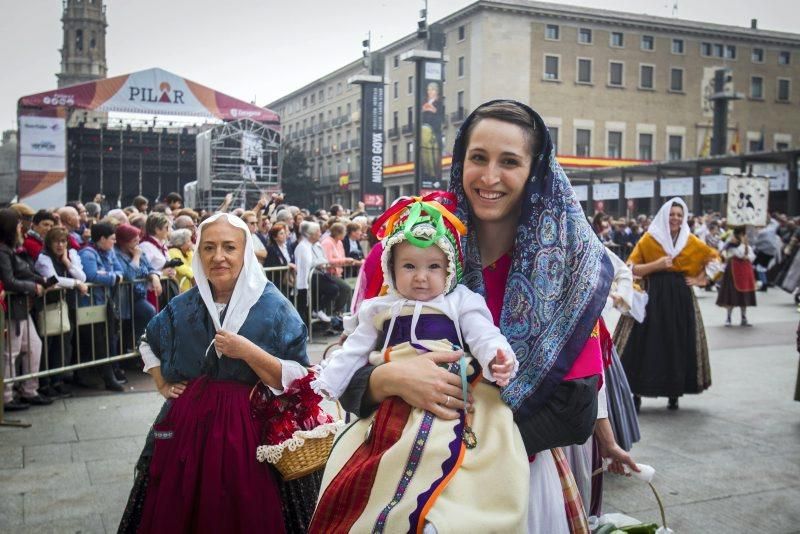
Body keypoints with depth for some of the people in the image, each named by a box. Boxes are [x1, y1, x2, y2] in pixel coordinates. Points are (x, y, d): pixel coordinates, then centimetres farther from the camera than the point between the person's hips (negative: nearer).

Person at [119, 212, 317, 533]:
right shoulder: (184, 306, 7)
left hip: (250, 432, -4)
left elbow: (299, 380, -12)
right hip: (186, 426, 4)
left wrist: (249, 352, -21)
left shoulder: (273, 306, -7)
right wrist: (162, 385, 13)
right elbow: (148, 344, 27)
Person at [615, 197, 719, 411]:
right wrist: (656, 265, -15)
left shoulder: (690, 241, 6)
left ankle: (674, 393, 17)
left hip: (681, 299, 2)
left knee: (679, 344, 5)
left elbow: (714, 258, 18)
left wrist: (700, 279, 6)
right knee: (646, 344, -5)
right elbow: (630, 269, -3)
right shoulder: (648, 239, 0)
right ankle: (637, 393, 1)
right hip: (653, 297, -2)